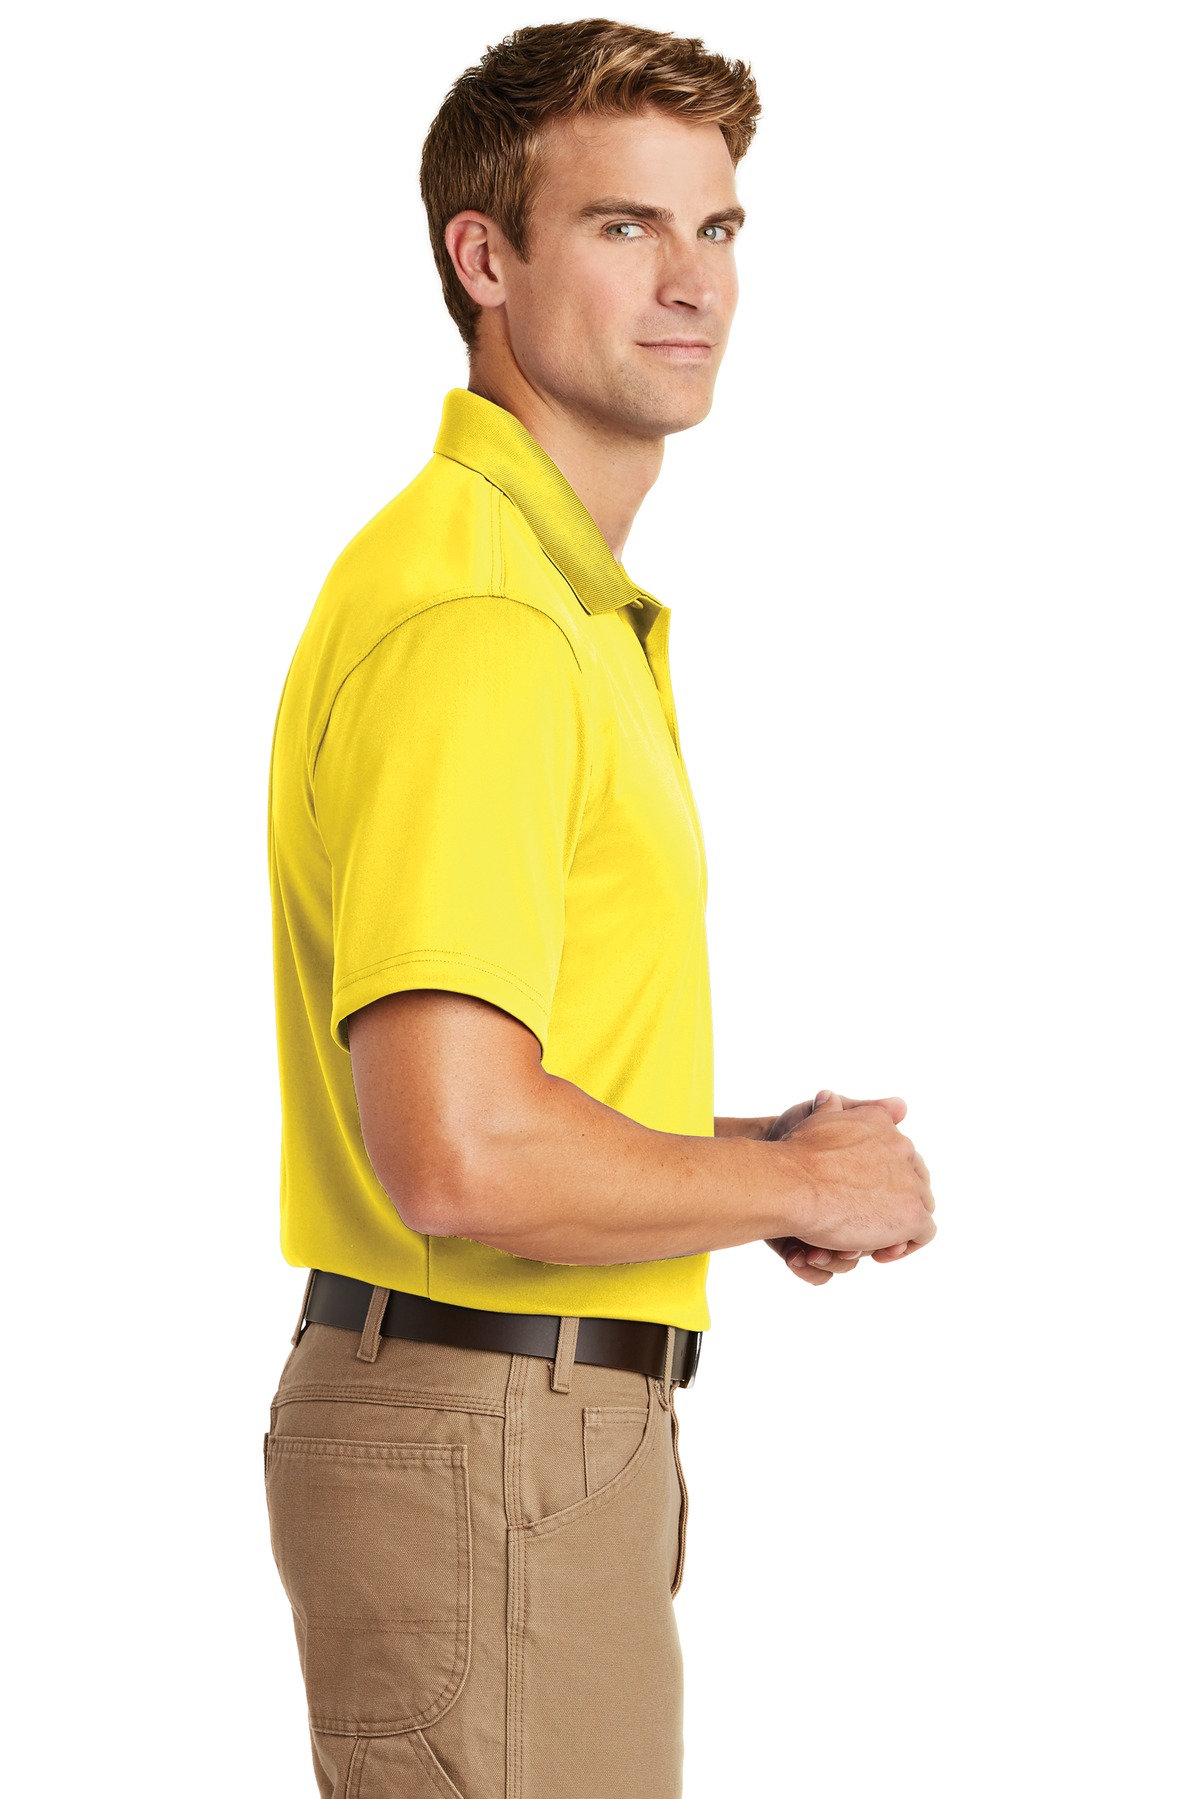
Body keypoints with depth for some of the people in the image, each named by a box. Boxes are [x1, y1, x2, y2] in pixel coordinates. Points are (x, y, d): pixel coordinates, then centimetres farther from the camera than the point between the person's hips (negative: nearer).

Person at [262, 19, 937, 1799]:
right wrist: (798, 1187, -13)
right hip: (486, 1448, -10)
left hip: (557, 1430, 10)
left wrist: (752, 1152, 9)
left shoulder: (572, 599, 15)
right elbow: (457, 1158, -28)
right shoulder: (473, 618, -19)